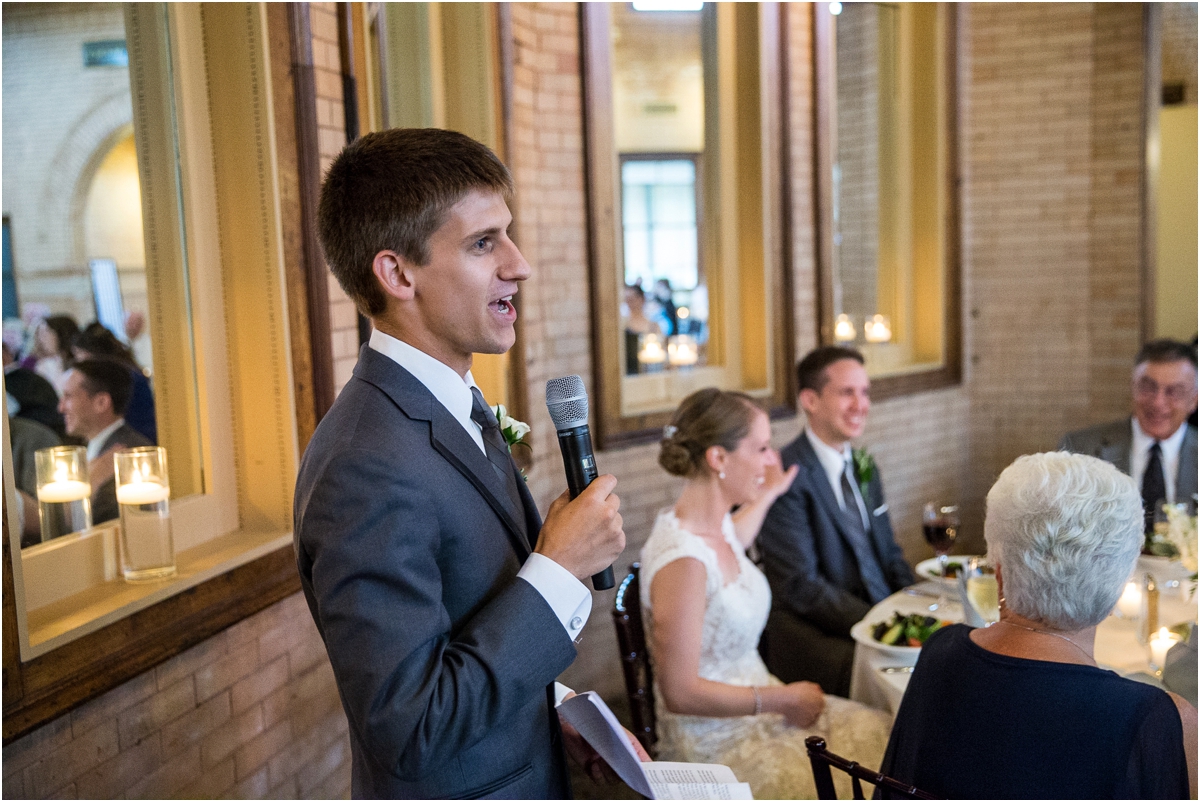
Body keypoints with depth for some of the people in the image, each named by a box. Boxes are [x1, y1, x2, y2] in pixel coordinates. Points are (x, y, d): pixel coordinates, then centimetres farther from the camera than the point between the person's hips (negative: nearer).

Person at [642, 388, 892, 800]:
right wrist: (782, 699, -15)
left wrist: (767, 495, 33)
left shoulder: (718, 524, 1)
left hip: (756, 709, 9)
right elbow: (680, 692, -24)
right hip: (716, 744, -9)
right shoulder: (681, 559, -27)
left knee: (881, 734, 1)